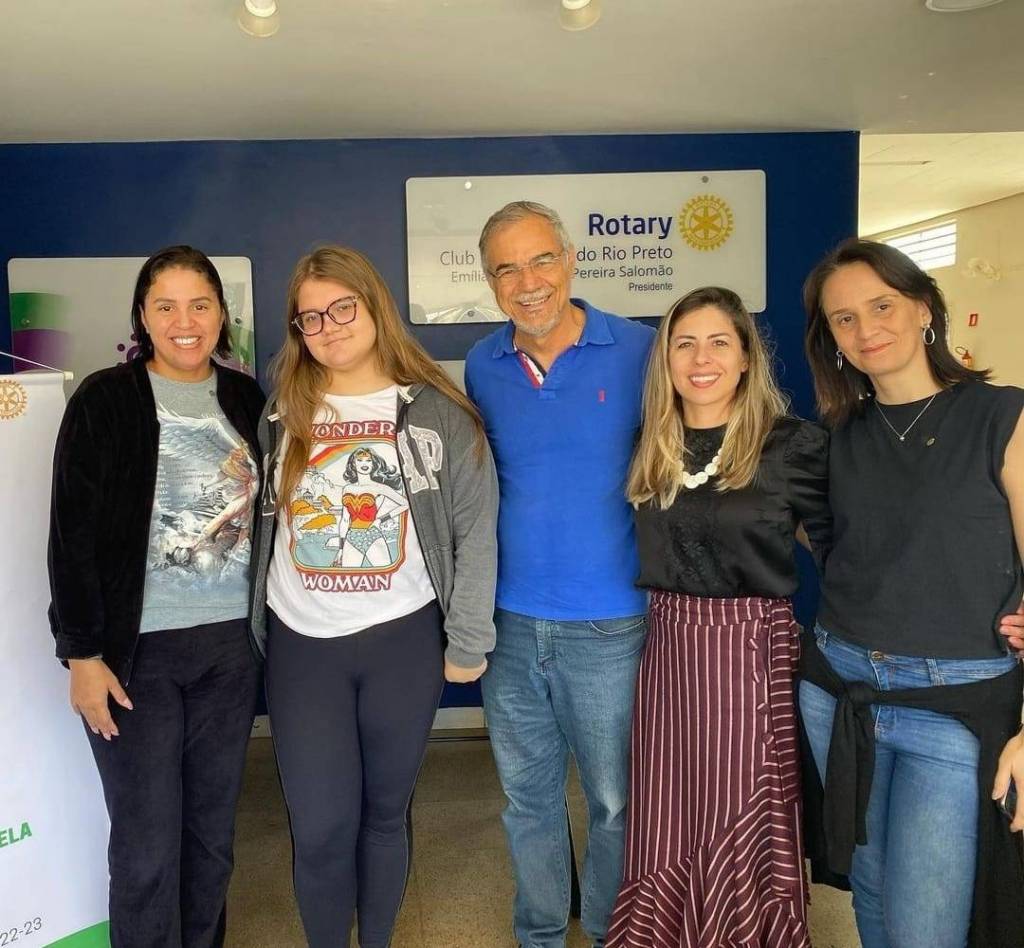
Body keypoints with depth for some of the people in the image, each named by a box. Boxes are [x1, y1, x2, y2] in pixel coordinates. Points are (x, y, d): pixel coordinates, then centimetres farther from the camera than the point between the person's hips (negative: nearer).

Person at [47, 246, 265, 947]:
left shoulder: (247, 400, 6)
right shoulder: (106, 401, -6)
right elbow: (72, 535, -7)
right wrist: (83, 653, -9)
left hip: (232, 645, 4)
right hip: (137, 649, -3)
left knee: (213, 829, 14)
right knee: (147, 842, 4)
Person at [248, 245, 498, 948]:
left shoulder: (438, 412, -4)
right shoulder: (284, 413, 5)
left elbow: (476, 531, -3)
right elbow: (262, 521, 10)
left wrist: (468, 643, -5)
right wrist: (254, 629, 10)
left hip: (403, 640, -1)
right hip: (302, 644, 2)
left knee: (385, 813, 14)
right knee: (321, 828, 4)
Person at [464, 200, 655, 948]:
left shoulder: (639, 352, -9)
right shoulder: (481, 365, 2)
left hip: (608, 623, -3)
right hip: (508, 620, 4)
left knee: (616, 801, 13)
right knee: (528, 797, 18)